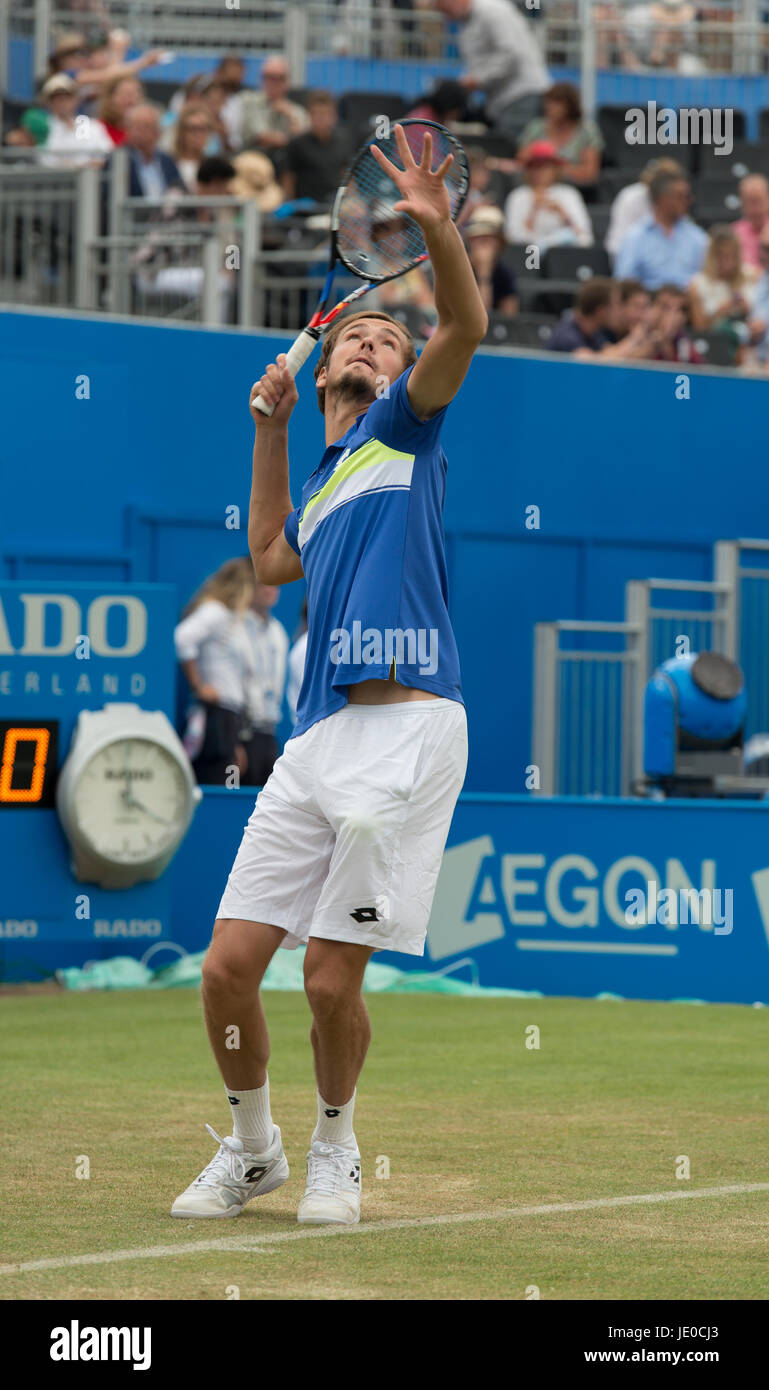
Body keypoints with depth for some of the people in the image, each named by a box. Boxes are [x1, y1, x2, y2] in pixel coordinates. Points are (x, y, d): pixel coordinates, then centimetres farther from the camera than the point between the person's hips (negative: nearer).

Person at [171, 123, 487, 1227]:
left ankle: (335, 1152, 17)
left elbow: (465, 328, -9)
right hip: (316, 741, 6)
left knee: (332, 982, -6)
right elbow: (271, 560, 43)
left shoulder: (403, 431, 8)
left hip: (406, 731, -6)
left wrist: (438, 230, -27)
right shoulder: (321, 489, 25)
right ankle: (250, 1149, 20)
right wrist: (270, 426, 34)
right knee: (229, 969, 0)